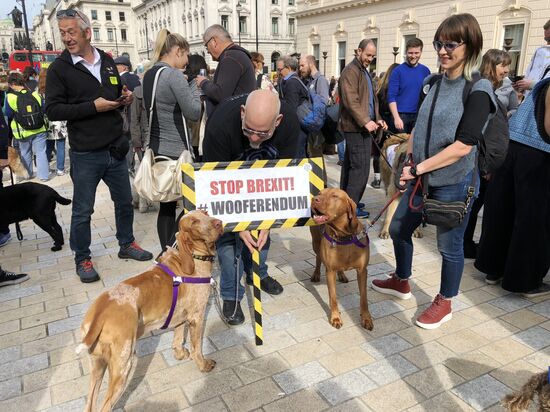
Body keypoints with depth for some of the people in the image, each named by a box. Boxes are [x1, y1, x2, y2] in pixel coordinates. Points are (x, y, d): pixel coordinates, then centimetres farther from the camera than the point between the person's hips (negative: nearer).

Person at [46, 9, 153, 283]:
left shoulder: (107, 61, 8)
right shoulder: (59, 68, -6)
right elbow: (52, 110, -12)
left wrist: (125, 97, -3)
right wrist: (93, 107, -20)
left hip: (116, 149, 5)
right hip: (85, 154, -4)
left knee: (124, 201, 16)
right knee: (82, 210, 7)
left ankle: (126, 244, 36)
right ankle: (82, 259, 24)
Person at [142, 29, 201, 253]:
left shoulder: (150, 74, 11)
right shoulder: (174, 75, -14)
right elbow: (194, 113, -15)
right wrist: (194, 86, 0)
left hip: (158, 148, 8)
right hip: (177, 151, -8)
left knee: (167, 204, 13)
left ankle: (166, 252, 21)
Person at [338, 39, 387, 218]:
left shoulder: (364, 71, 22)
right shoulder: (350, 71, -10)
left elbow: (372, 99, 25)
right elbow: (350, 101, -21)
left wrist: (377, 119, 12)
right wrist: (365, 121, -25)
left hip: (363, 126, 10)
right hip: (356, 127, -10)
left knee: (350, 164, 14)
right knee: (361, 166, -10)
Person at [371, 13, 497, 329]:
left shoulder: (478, 90, -14)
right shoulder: (435, 83, 7)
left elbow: (463, 146, -21)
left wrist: (418, 169, -18)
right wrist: (412, 161, -1)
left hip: (454, 183, -7)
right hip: (424, 178, 7)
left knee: (449, 245, 7)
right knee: (399, 229, 16)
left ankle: (445, 303, 29)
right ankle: (401, 282, 39)